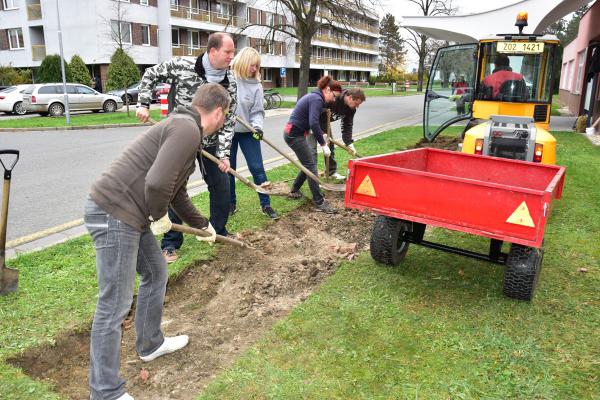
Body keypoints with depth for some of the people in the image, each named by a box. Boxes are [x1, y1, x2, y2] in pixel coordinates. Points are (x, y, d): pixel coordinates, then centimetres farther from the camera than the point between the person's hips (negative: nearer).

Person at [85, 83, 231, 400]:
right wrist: (159, 214, -8)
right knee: (114, 305, -2)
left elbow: (177, 192, 28)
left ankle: (150, 344, 42)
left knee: (156, 274, 23)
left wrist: (201, 224, 37)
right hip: (113, 215, -11)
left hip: (129, 215, 11)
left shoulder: (183, 127, 18)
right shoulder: (187, 129, -15)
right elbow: (157, 182, -29)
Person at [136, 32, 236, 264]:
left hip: (210, 143, 3)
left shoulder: (229, 82, -7)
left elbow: (228, 120, -6)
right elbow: (151, 75, 2)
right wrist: (143, 105, -6)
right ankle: (171, 243, 13)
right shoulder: (181, 65, -15)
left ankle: (219, 232, 27)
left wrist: (223, 153, -12)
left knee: (221, 186, 6)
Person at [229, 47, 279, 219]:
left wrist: (257, 126, -21)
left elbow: (257, 111, -4)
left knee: (257, 168, 1)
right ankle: (231, 204, 25)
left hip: (247, 132, 1)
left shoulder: (256, 85, -2)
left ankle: (266, 205, 12)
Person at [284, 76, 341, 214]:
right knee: (311, 166, -7)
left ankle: (294, 191, 30)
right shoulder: (317, 99, -16)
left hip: (293, 133, 10)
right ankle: (320, 203, -3)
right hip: (295, 135, -10)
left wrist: (322, 134, 26)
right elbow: (314, 124, -28)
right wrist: (323, 144, -23)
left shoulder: (314, 96, 15)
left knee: (308, 163, 16)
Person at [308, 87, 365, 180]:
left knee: (330, 146, 11)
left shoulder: (351, 109, -13)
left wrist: (349, 143, -14)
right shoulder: (332, 99, -37)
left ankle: (332, 172, 24)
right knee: (312, 149, -13)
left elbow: (347, 126, -6)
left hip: (324, 123, 8)